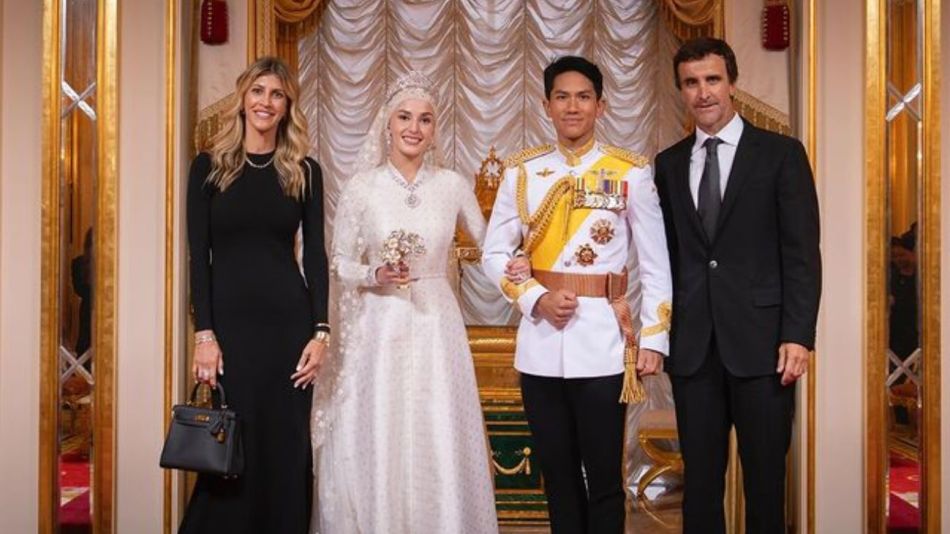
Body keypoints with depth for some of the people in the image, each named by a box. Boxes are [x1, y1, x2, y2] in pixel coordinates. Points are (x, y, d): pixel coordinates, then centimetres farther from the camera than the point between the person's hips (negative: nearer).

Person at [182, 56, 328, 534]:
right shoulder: (209, 166, 3)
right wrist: (204, 334, -8)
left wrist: (320, 331, -4)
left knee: (285, 446, 7)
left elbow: (315, 254, 5)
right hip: (229, 319, -1)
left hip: (289, 320, 1)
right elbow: (198, 256, -1)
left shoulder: (304, 171, 6)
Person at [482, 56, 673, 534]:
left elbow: (655, 266, 1)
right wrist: (536, 298, -9)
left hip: (603, 342, -2)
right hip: (540, 340, 3)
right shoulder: (522, 171, 5)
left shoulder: (630, 172, -1)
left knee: (603, 476, 4)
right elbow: (494, 253, 6)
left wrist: (653, 339, -3)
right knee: (557, 473, 13)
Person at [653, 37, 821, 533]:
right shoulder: (669, 163, 12)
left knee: (765, 476, 5)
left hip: (761, 342, -3)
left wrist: (798, 335, -10)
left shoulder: (781, 154, 2)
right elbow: (667, 253, 11)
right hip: (692, 346, 3)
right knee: (699, 477, 9)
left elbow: (801, 252, -3)